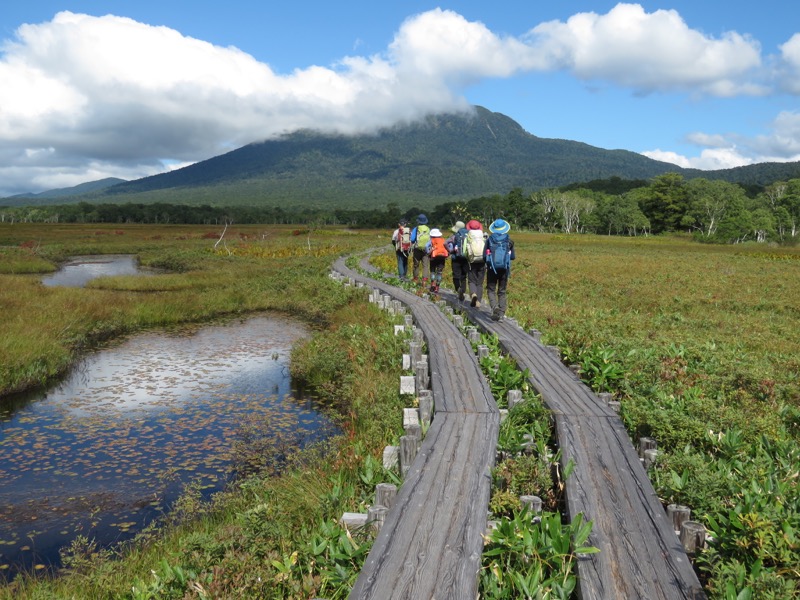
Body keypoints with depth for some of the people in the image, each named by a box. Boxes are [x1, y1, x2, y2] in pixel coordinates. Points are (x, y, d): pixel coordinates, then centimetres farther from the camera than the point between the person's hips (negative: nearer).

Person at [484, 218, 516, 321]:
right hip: (504, 268, 1)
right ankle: (501, 313, 7)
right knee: (502, 291, 11)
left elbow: (484, 256, -2)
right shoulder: (509, 241, 0)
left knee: (491, 290, 7)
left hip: (492, 268, -1)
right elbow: (513, 257, 5)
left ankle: (494, 307, -18)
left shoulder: (489, 240, -3)